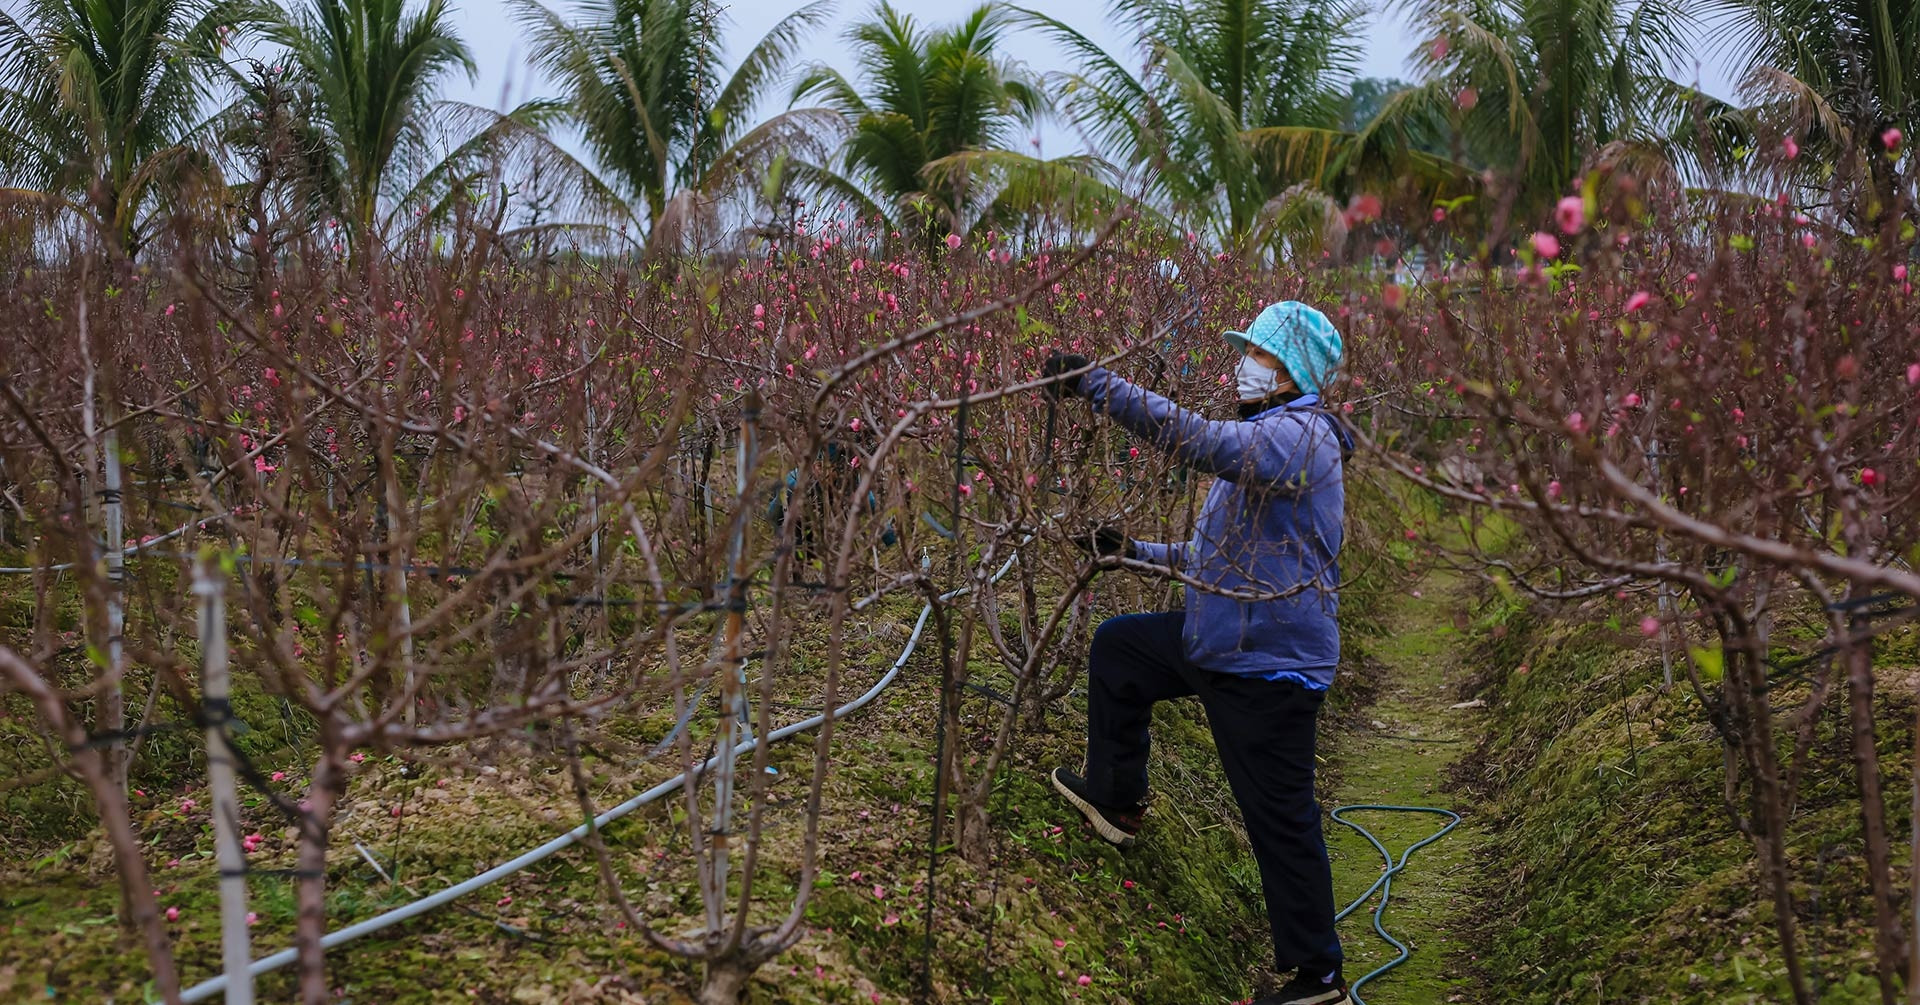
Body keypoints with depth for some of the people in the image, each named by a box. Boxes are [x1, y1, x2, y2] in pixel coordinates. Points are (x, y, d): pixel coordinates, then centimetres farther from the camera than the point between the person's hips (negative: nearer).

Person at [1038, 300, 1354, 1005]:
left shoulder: (1300, 434, -18)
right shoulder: (1264, 440, 17)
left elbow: (1201, 441, -36)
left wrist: (1095, 383, -35)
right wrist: (1136, 551, 15)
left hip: (1268, 662, -10)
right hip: (1223, 641, 10)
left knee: (1281, 820, -3)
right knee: (1115, 646, 22)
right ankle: (1116, 801, 33)